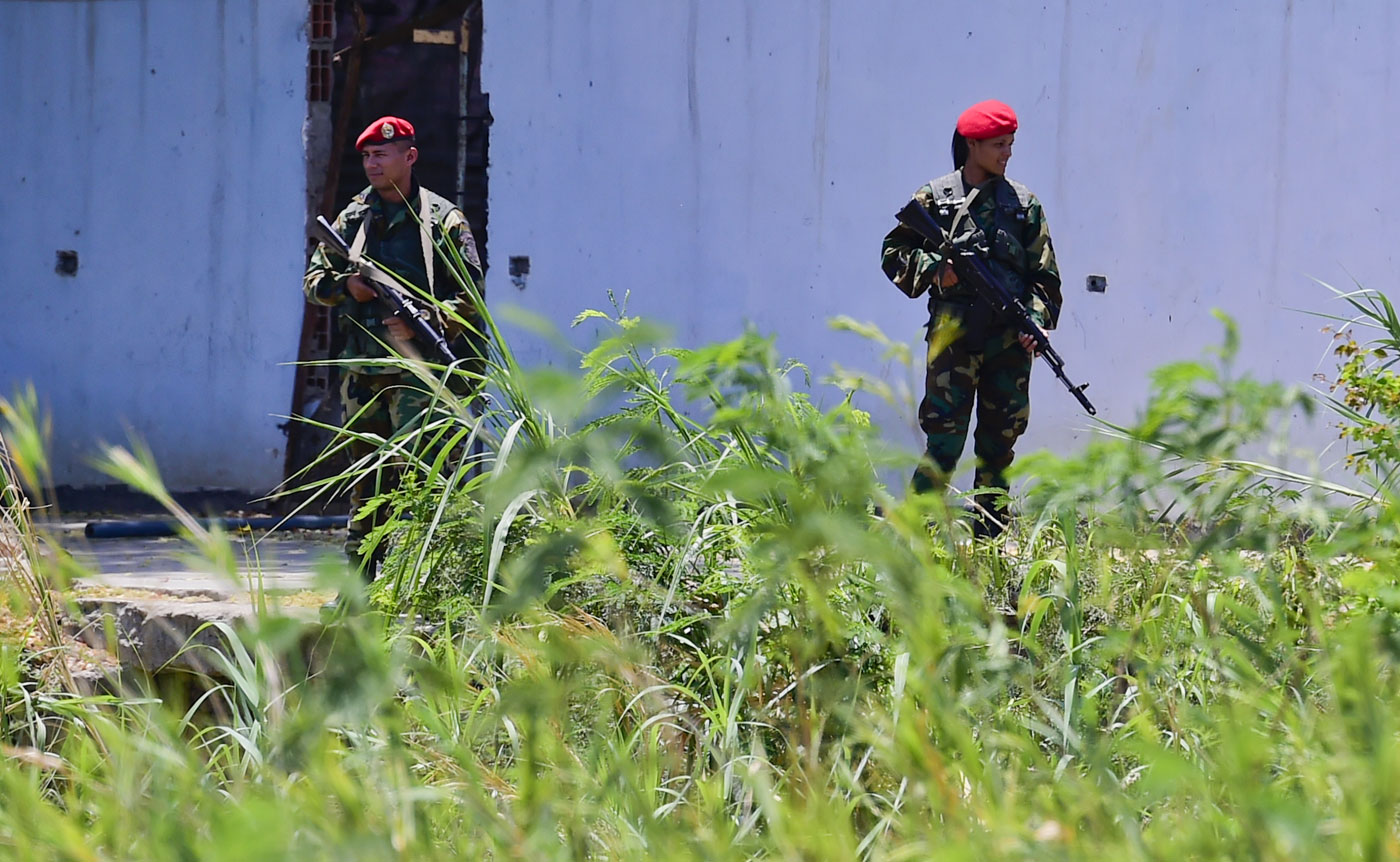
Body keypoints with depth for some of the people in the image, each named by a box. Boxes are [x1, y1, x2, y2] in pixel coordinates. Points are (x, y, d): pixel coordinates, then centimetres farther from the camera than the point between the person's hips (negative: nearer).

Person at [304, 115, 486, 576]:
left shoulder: (441, 219, -1)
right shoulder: (353, 219, 14)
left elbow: (471, 296, -4)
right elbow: (313, 280, 18)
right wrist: (346, 285, -3)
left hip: (415, 369, -5)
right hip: (361, 370, 5)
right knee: (365, 480, 11)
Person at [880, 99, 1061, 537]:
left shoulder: (1023, 204, 11)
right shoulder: (935, 198, 4)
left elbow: (1044, 276, 11)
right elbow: (894, 254, 9)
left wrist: (1035, 321, -4)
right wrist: (933, 270, -8)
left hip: (1009, 340, 3)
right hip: (953, 335, -3)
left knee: (1001, 438, 6)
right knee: (945, 438, -10)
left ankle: (990, 534, 13)